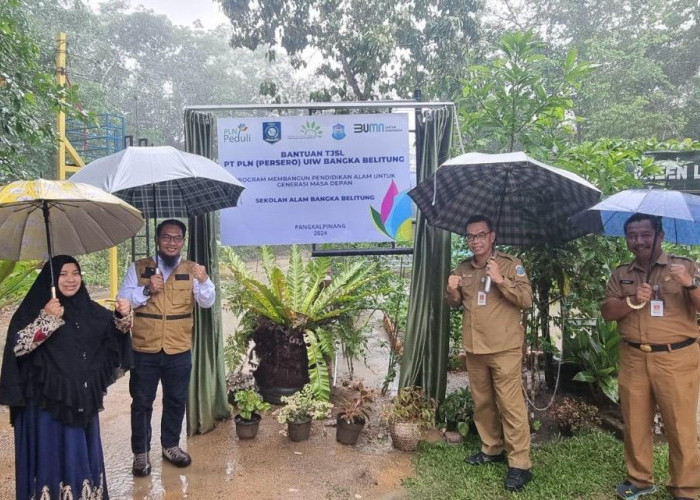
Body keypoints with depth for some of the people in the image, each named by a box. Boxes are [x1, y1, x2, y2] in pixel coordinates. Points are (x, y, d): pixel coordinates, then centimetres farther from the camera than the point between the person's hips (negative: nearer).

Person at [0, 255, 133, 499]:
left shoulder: (89, 308, 6)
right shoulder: (33, 308, -9)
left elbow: (115, 330, 12)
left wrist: (123, 315, -9)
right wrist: (47, 319, -28)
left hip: (82, 399, 5)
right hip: (47, 400, -5)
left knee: (81, 452, 17)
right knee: (51, 453, 5)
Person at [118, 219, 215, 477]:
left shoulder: (192, 270, 0)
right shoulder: (138, 268, -1)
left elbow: (207, 302, -11)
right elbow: (122, 300, -5)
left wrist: (203, 281, -32)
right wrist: (146, 290, -22)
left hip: (179, 351, 1)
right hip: (144, 350, -1)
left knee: (176, 401, 16)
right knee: (142, 403, 10)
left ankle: (170, 445, 36)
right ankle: (141, 452, 26)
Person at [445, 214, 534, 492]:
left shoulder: (510, 264, -5)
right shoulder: (463, 268, 10)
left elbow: (526, 299, -12)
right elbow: (455, 304, 19)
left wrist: (501, 280, -23)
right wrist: (452, 291, -3)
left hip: (505, 349, -5)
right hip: (474, 349, 6)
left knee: (510, 404, -5)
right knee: (482, 402, 14)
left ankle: (520, 464, 3)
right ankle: (492, 449, 30)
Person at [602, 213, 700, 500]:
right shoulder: (620, 275, 10)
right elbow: (607, 313, 3)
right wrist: (633, 301, -14)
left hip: (676, 359, -3)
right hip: (632, 359, 3)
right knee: (634, 424, 10)